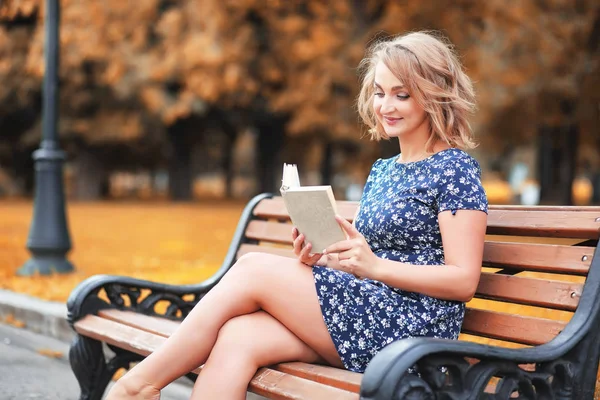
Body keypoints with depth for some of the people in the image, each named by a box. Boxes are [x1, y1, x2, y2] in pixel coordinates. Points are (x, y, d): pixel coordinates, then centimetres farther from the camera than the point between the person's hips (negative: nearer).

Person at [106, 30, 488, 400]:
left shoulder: (456, 169, -2)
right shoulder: (382, 170, 21)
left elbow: (464, 281, -10)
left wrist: (374, 265, -22)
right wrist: (319, 258, -1)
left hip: (413, 329, -7)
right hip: (365, 320, 7)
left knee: (254, 268, -16)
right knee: (235, 339, -20)